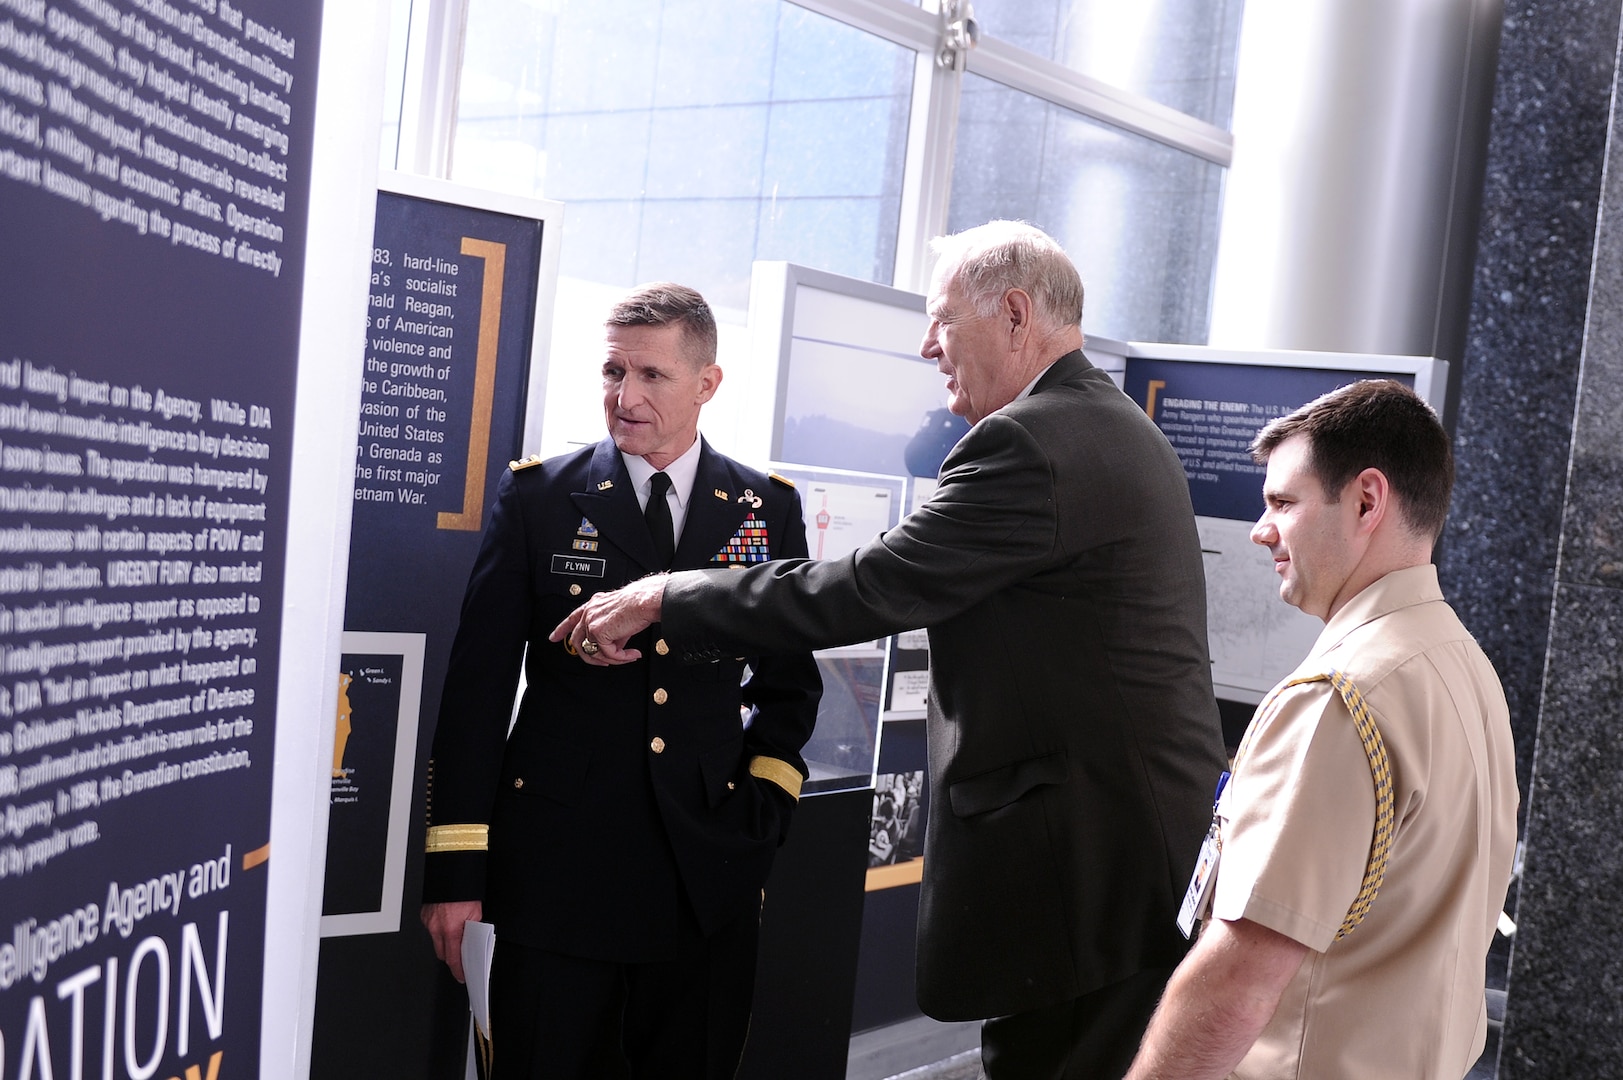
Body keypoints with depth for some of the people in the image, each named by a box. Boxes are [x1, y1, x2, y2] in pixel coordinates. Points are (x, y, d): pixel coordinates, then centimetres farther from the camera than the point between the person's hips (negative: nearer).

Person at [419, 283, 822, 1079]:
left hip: (710, 872, 2)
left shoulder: (768, 511, 6)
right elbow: (478, 685, -1)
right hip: (558, 863, -1)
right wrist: (456, 865, -4)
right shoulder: (536, 496, 1)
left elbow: (791, 681, 14)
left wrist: (763, 804, 1)